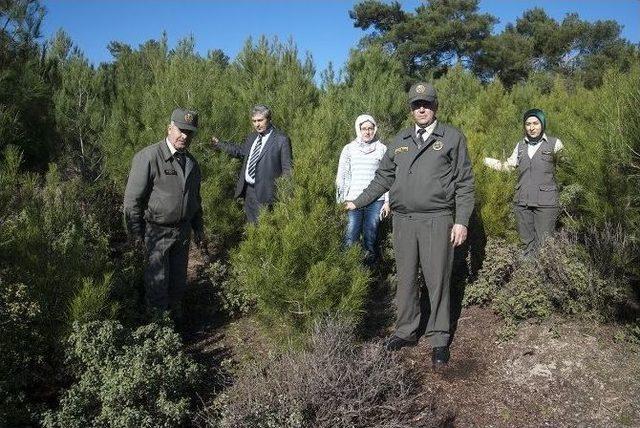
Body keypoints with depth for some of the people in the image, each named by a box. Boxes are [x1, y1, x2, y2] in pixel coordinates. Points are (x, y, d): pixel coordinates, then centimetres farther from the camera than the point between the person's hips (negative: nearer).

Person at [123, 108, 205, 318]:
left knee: (179, 280, 17)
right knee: (158, 282, 5)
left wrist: (199, 230, 19)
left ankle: (177, 315, 36)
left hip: (183, 230, 6)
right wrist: (137, 233, -13)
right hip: (157, 232, -6)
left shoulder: (191, 161, 7)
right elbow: (132, 199, -14)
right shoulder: (148, 157, -16)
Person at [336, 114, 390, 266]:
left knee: (371, 236, 2)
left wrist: (387, 201, 1)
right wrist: (341, 201, 7)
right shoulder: (349, 149, 10)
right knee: (351, 236, -6)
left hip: (375, 200, 0)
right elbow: (342, 175, 11)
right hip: (353, 200, 0)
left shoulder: (382, 149, 8)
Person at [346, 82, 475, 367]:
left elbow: (464, 183, 1)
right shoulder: (400, 141, 14)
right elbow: (383, 178, 19)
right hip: (403, 220, 4)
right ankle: (406, 332, 23)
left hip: (437, 220, -4)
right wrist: (358, 202, 14)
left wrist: (462, 221, -6)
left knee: (437, 281, 0)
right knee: (405, 279, 10)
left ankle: (439, 339, 13)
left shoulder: (452, 138, 3)